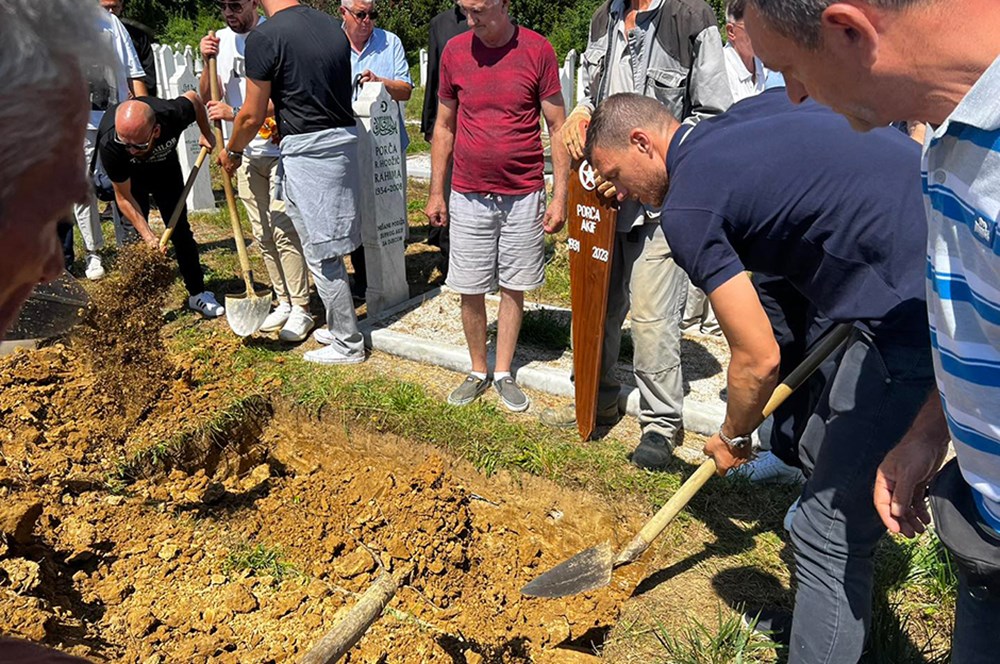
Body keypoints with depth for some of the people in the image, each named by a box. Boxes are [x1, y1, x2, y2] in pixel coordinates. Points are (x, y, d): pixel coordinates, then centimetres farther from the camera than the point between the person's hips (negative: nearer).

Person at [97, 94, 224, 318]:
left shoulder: (173, 115, -40)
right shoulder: (109, 144, -40)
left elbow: (192, 97, -13)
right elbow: (124, 197, -27)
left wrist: (206, 134, -2)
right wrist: (148, 236, -33)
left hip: (165, 166, 2)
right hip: (128, 175, -1)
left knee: (180, 229, 2)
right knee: (134, 234, -9)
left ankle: (197, 293, 11)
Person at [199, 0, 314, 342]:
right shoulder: (222, 40, 9)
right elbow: (207, 98, 9)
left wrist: (235, 113, -18)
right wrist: (208, 63, -7)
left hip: (279, 151, -6)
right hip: (245, 156, 7)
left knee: (284, 230, -9)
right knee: (262, 235, 10)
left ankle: (301, 310, 0)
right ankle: (283, 302, 21)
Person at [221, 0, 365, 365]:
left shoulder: (264, 37, -11)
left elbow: (252, 116, -6)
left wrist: (232, 151, 13)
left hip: (307, 149, -7)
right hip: (345, 138, 7)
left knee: (320, 253, 3)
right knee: (328, 247, 18)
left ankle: (348, 343, 12)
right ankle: (340, 327, 30)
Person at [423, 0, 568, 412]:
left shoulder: (537, 51, -5)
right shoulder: (454, 51, 2)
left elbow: (557, 127, -2)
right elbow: (444, 126, 9)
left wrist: (560, 196, -7)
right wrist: (435, 192, 7)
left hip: (523, 196, -1)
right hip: (468, 196, 2)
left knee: (513, 288, 8)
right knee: (469, 291, 6)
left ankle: (503, 374, 23)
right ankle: (478, 372, 25)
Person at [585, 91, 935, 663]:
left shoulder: (687, 207, -10)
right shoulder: (762, 105, 13)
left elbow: (759, 359, -8)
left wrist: (733, 437, 12)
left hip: (915, 313, -10)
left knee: (832, 535, -2)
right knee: (825, 457, 23)